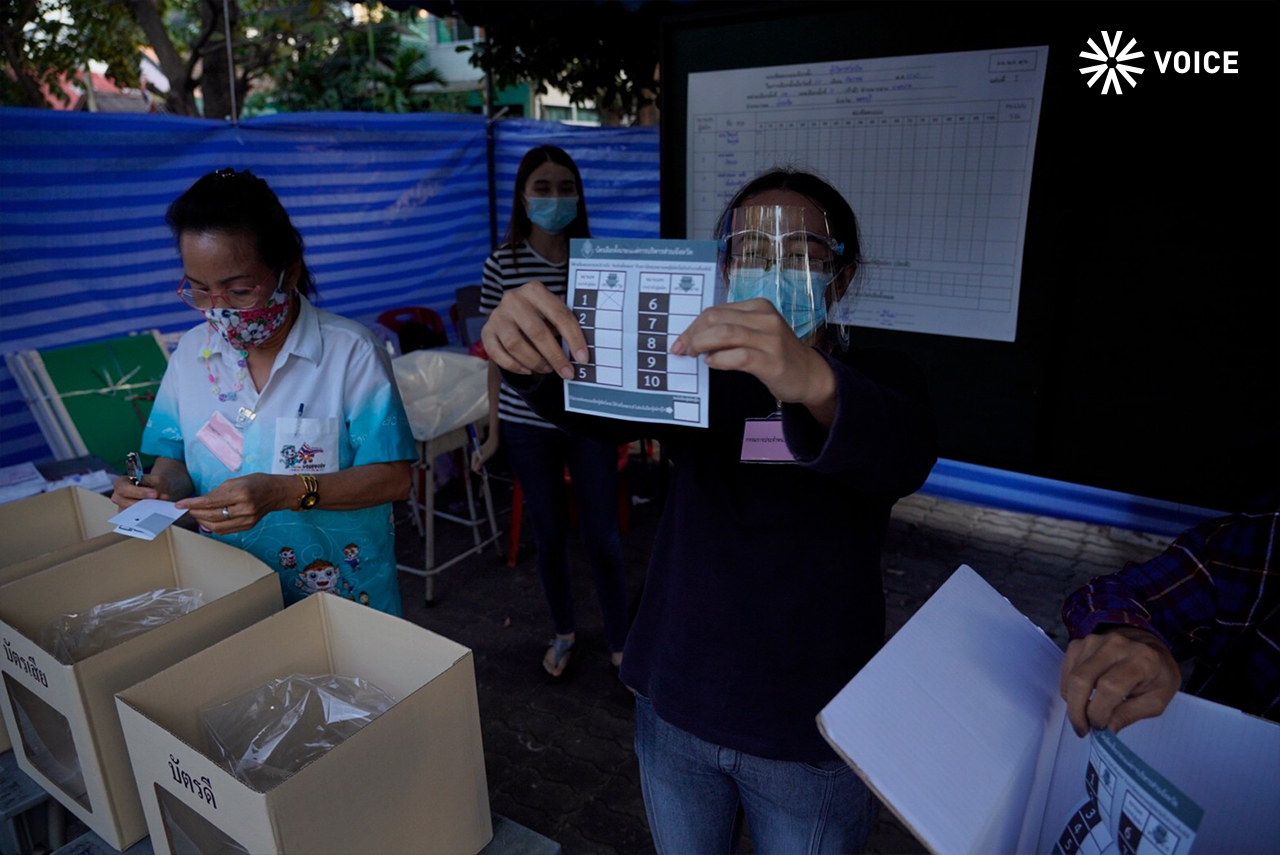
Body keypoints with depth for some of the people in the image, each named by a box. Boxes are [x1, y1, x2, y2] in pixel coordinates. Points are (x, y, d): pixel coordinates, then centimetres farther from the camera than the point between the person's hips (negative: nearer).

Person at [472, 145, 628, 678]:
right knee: (549, 534, 14)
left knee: (602, 536, 6)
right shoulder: (503, 264, -3)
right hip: (527, 423, 1)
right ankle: (563, 632, 38)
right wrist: (494, 430, 4)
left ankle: (620, 643, 27)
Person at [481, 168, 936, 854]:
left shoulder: (881, 380, -9)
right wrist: (530, 352, -41)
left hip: (813, 733, -2)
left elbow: (900, 457, -31)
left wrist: (815, 384, -53)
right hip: (674, 705, 3)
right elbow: (594, 404, -18)